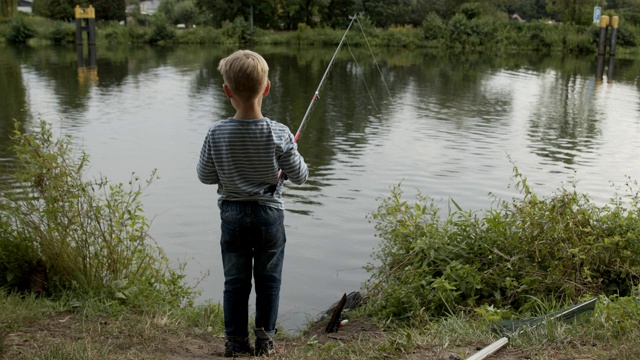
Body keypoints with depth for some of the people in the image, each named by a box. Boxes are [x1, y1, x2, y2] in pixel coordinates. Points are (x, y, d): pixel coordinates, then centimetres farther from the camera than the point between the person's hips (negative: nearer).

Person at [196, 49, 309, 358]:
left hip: (232, 215, 1)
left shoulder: (216, 134, -13)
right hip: (269, 215, -1)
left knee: (235, 281, 13)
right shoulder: (278, 134, -16)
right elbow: (299, 176, -7)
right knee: (268, 280, 14)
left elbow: (205, 176, -2)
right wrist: (291, 154, 12)